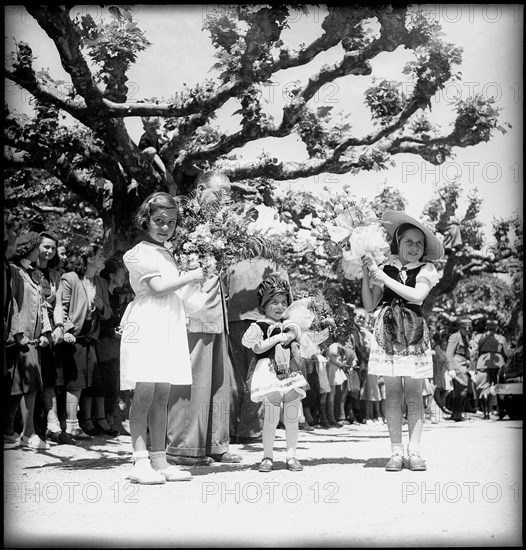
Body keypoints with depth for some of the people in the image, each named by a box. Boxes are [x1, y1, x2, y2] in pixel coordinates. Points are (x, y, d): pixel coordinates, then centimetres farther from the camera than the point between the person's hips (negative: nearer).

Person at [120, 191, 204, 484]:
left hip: (171, 325, 8)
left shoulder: (169, 254, 22)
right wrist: (190, 277, -4)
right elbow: (158, 286, -13)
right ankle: (141, 462, -9)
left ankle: (159, 460, 8)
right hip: (147, 325, -8)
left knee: (162, 395, 6)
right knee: (144, 392, -10)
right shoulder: (139, 253, -3)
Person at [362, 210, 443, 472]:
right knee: (393, 394, 1)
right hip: (387, 331, 1)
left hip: (414, 332, -1)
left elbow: (417, 295, -13)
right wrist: (366, 274, -3)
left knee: (414, 396, -1)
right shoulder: (386, 267, 10)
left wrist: (383, 277, -11)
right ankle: (396, 452, 5)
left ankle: (414, 451, 2)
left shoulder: (425, 270, 6)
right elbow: (369, 305, 7)